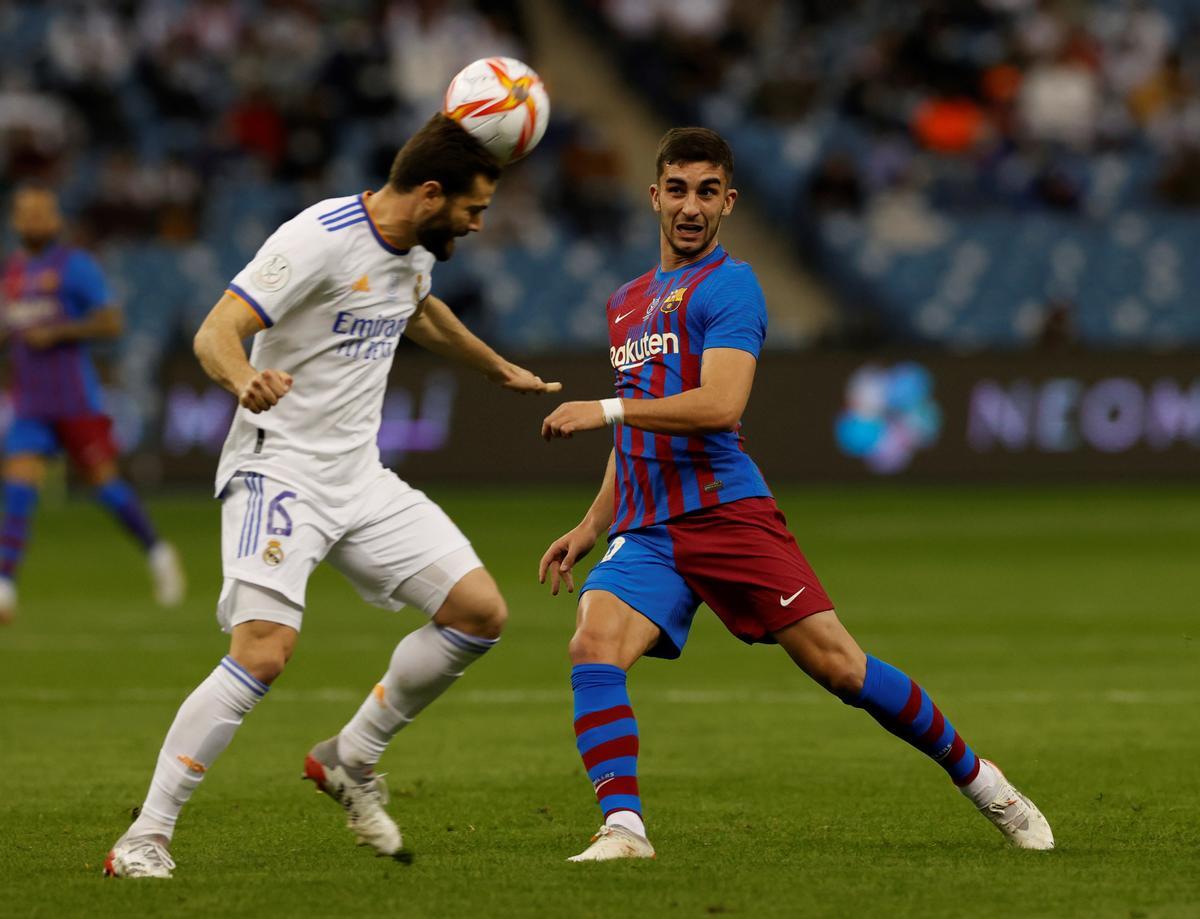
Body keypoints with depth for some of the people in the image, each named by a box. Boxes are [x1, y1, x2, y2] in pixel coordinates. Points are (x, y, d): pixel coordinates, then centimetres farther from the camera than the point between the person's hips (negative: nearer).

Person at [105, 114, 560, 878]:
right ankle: (146, 838, -16)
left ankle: (351, 760, 16)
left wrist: (500, 370, 46)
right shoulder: (322, 239, -19)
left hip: (360, 474, 8)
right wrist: (244, 380, -47)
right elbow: (215, 333, -25)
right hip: (279, 468, -8)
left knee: (481, 613, -1)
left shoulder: (415, 250, 8)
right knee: (265, 651, -24)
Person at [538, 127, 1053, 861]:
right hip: (646, 529, 6)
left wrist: (606, 410, -19)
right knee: (593, 647, -22)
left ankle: (979, 780, 11)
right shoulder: (628, 303, 21)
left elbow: (719, 407, -18)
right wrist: (592, 527, 24)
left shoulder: (729, 285, -3)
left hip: (726, 511, -6)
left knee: (836, 663, -8)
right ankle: (623, 828, -25)